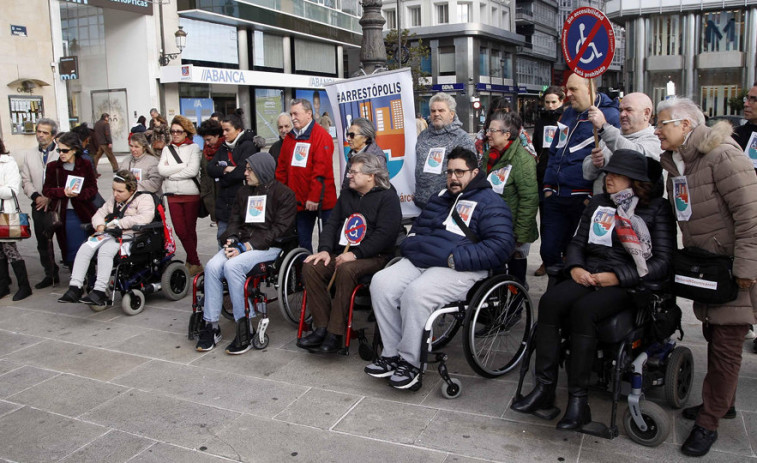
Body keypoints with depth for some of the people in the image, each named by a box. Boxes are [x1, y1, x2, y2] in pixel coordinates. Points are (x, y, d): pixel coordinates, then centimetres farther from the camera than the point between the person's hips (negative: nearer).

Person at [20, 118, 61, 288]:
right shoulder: (29, 155, 13)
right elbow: (25, 180, 12)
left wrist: (50, 198, -13)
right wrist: (36, 196, -5)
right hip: (39, 205, 5)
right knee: (43, 242, 11)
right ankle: (50, 274, 23)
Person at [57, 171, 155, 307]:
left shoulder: (144, 198, 1)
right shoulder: (113, 201, 26)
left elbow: (145, 217, -18)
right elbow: (99, 214, 30)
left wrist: (118, 223, -14)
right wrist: (100, 225, 4)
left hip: (128, 235, -7)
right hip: (108, 234, 7)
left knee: (105, 251, -34)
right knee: (84, 249, -19)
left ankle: (99, 292, -37)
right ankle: (74, 288, -20)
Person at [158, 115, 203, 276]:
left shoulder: (193, 148, 1)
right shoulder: (167, 149, 12)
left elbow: (193, 170, -12)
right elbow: (161, 169, -2)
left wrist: (171, 173, -6)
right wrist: (183, 166, -8)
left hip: (191, 194, -3)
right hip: (173, 195, 3)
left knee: (190, 230, 4)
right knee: (180, 231, -2)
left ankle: (191, 262, 13)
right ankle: (195, 263, 6)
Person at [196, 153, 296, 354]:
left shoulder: (284, 194, -3)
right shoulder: (243, 192, 19)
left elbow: (279, 229, -12)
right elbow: (234, 220, 18)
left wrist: (248, 246, -18)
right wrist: (231, 240, -5)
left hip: (270, 247, -6)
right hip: (242, 244, 6)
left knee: (232, 266, -31)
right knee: (212, 266, -21)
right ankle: (211, 326, -12)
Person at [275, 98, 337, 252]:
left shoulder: (321, 136, -8)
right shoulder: (289, 138, 13)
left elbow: (321, 169, -16)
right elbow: (281, 168, 14)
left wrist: (314, 198, -19)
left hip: (321, 201, -6)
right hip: (299, 202, 6)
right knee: (303, 240, 12)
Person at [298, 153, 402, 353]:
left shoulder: (388, 197, -3)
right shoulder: (347, 194, 20)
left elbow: (384, 234, -15)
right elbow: (332, 223, 16)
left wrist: (355, 254, -22)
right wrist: (325, 250, -3)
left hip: (374, 256, -6)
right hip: (342, 253, 7)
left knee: (346, 270, -36)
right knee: (310, 267, -19)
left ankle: (336, 335, -29)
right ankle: (321, 328, -17)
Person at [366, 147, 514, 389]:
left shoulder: (489, 202, 2)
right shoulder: (439, 199, 26)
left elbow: (501, 244, -12)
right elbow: (418, 228, 39)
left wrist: (457, 258, -18)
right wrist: (409, 245, 15)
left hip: (459, 269, -7)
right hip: (420, 261, 8)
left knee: (416, 293, -32)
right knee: (381, 283, -14)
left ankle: (410, 363, -15)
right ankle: (392, 354, -7)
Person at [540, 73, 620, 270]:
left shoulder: (609, 116, -7)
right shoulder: (568, 114, 16)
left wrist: (593, 196, -15)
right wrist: (548, 186, 14)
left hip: (583, 200, -7)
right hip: (556, 197, 7)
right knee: (549, 251, 10)